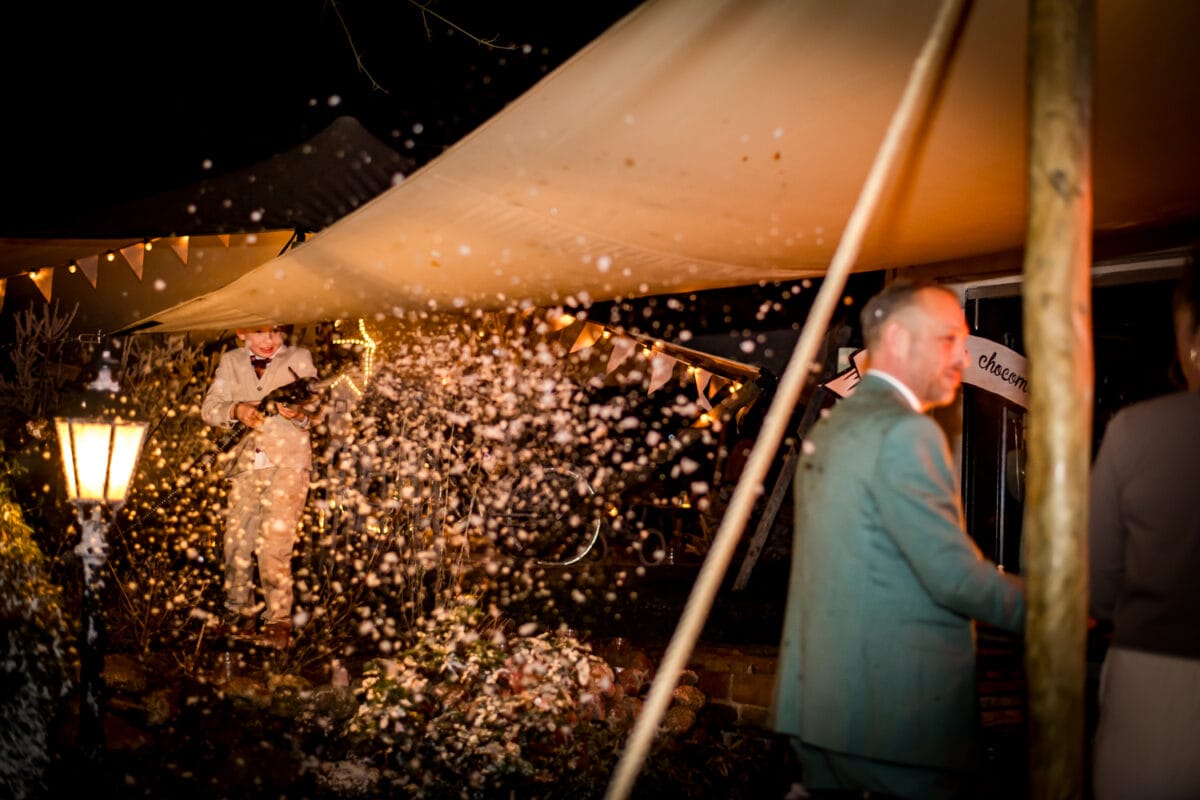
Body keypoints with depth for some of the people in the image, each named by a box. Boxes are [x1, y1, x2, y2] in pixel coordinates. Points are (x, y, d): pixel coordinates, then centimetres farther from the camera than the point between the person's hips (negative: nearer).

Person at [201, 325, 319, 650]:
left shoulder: (299, 358, 8)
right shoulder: (231, 361, 15)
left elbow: (314, 408, 3)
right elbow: (209, 407, 8)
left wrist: (300, 415, -20)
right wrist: (236, 411, -13)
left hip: (288, 461, -3)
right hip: (246, 463, 4)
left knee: (274, 543, -11)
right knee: (236, 541, 5)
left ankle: (279, 621, -1)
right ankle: (239, 613, 22)